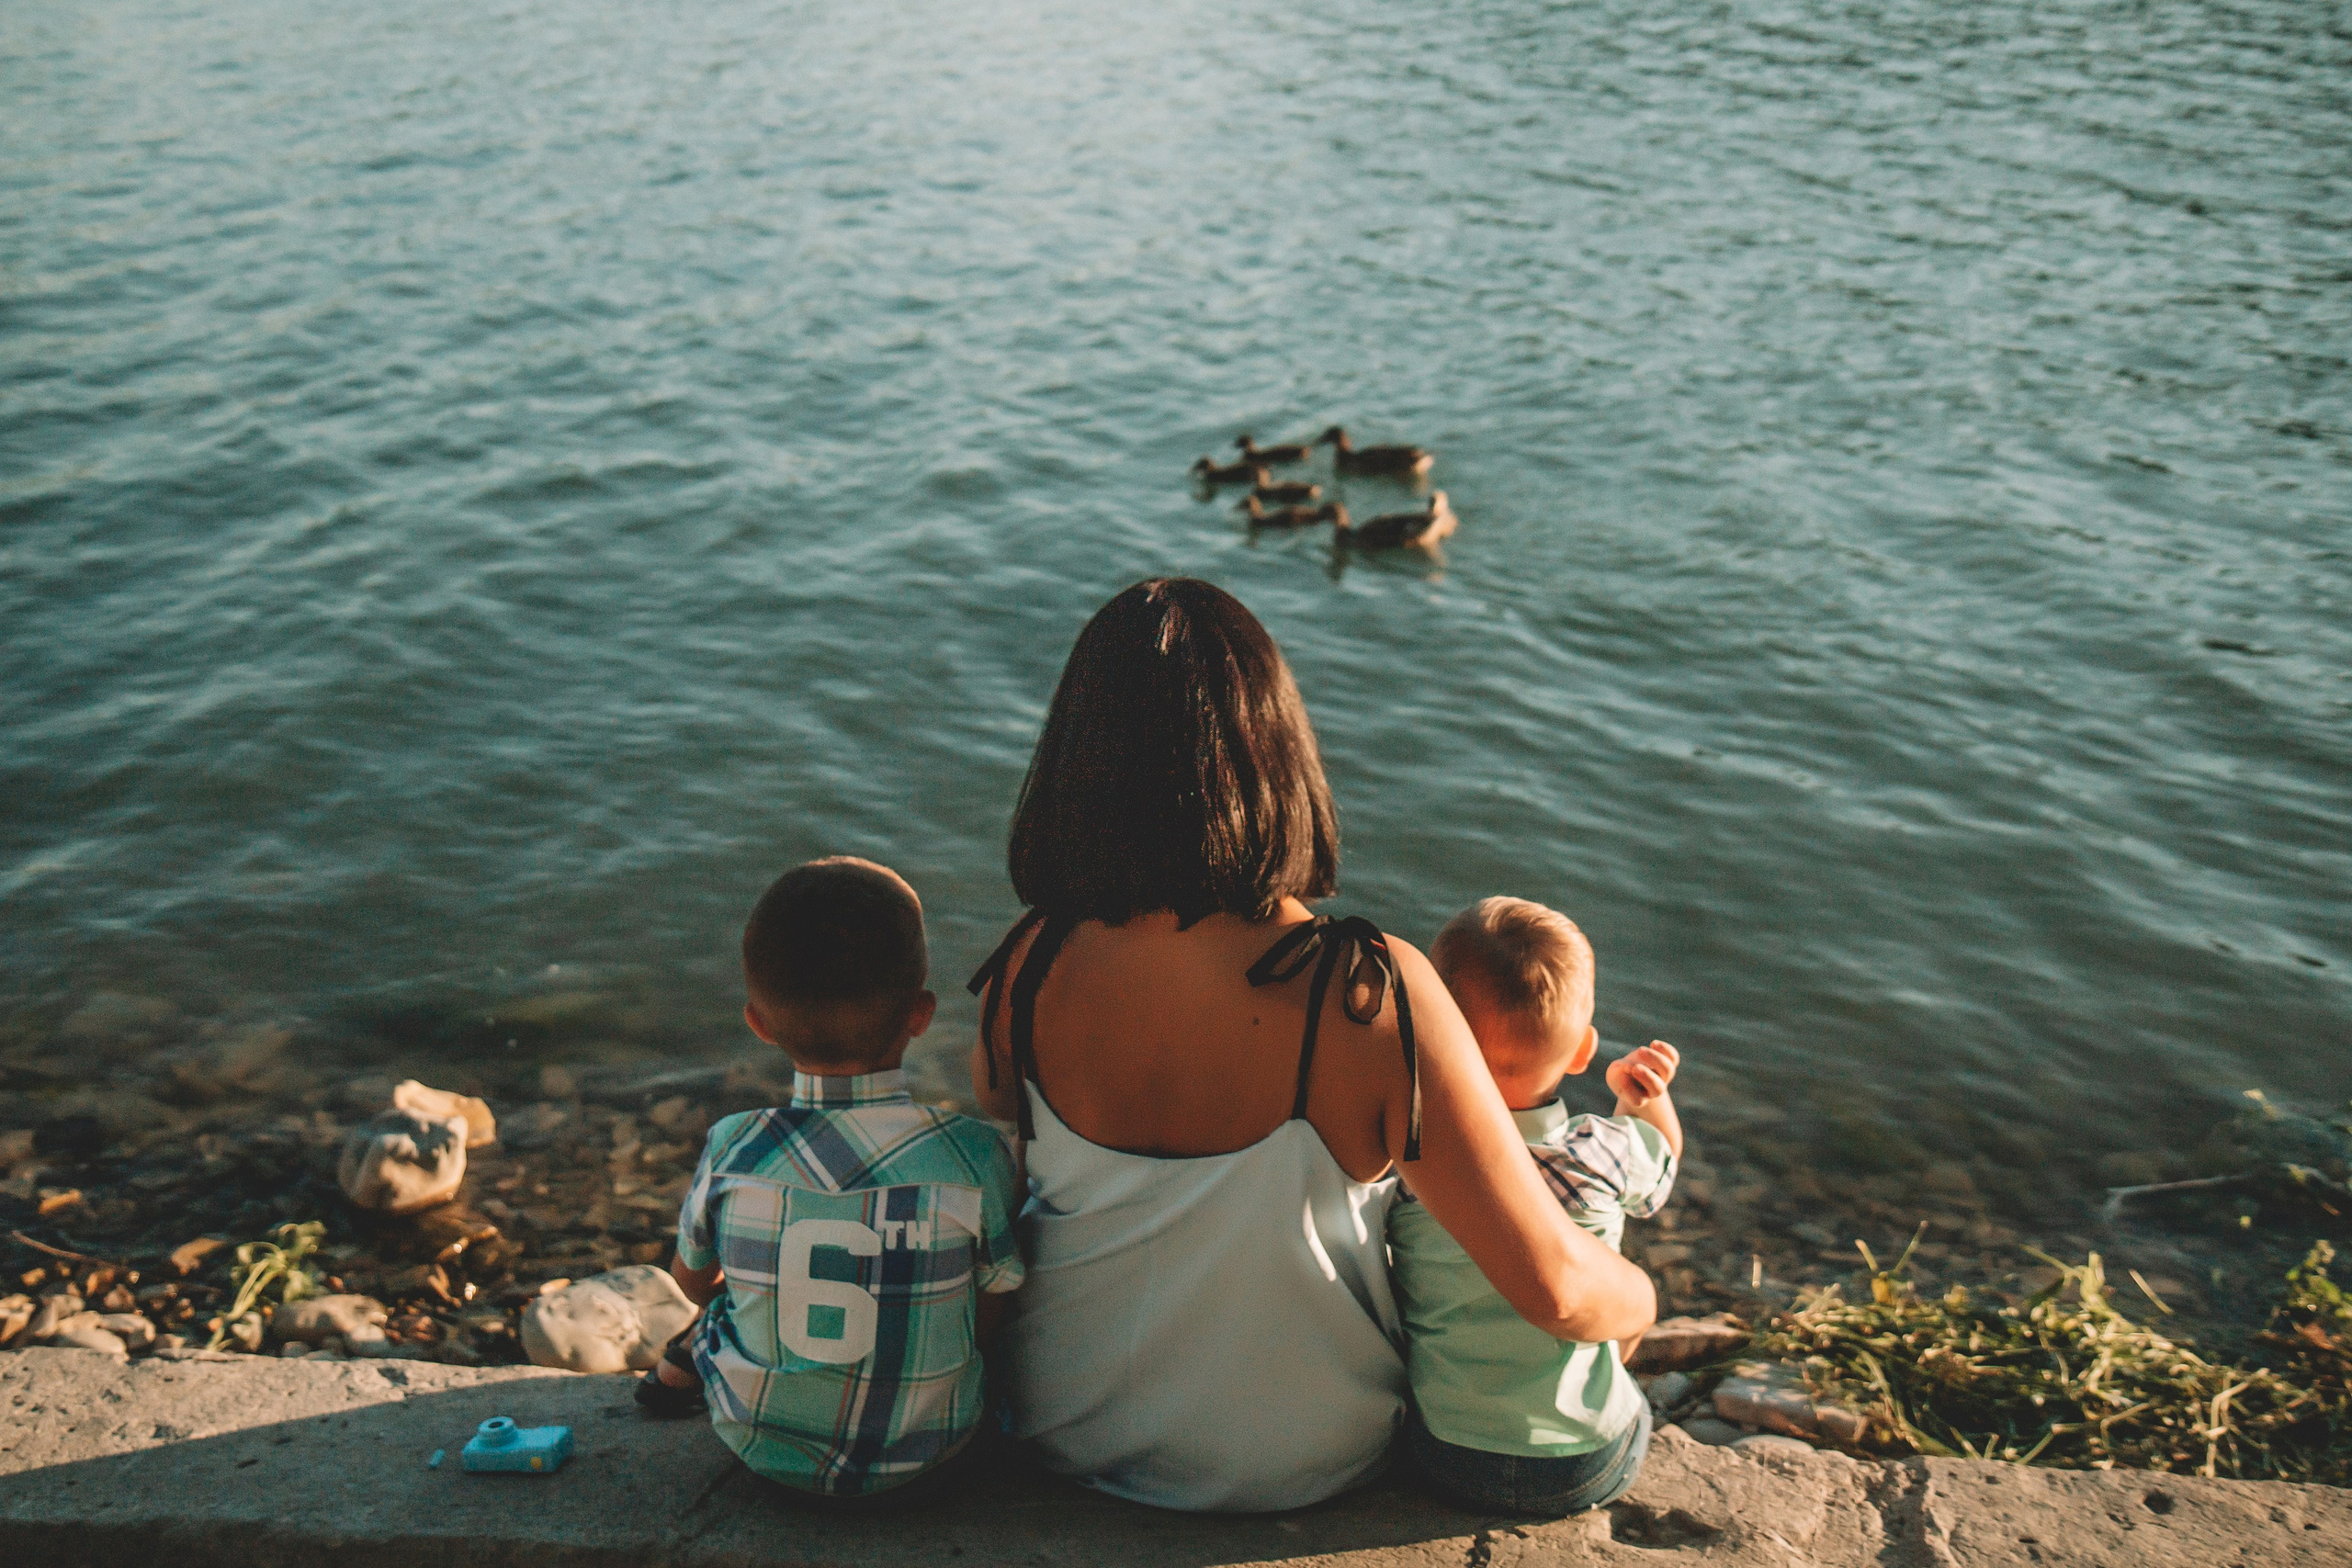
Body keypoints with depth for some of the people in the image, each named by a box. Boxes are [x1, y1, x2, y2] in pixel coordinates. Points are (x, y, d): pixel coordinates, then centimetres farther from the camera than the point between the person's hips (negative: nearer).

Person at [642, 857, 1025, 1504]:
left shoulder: (732, 1152, -16)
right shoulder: (975, 1157, -21)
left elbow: (693, 1280, 3)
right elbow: (990, 1314, -7)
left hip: (761, 1447, 1)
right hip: (921, 1461, -1)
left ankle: (688, 1356, 42)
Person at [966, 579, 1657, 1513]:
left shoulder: (1025, 976, -23)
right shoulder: (1372, 995, -32)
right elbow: (1553, 1285, -26)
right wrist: (1633, 1297, -3)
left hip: (1066, 1434, 2)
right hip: (1300, 1470, -2)